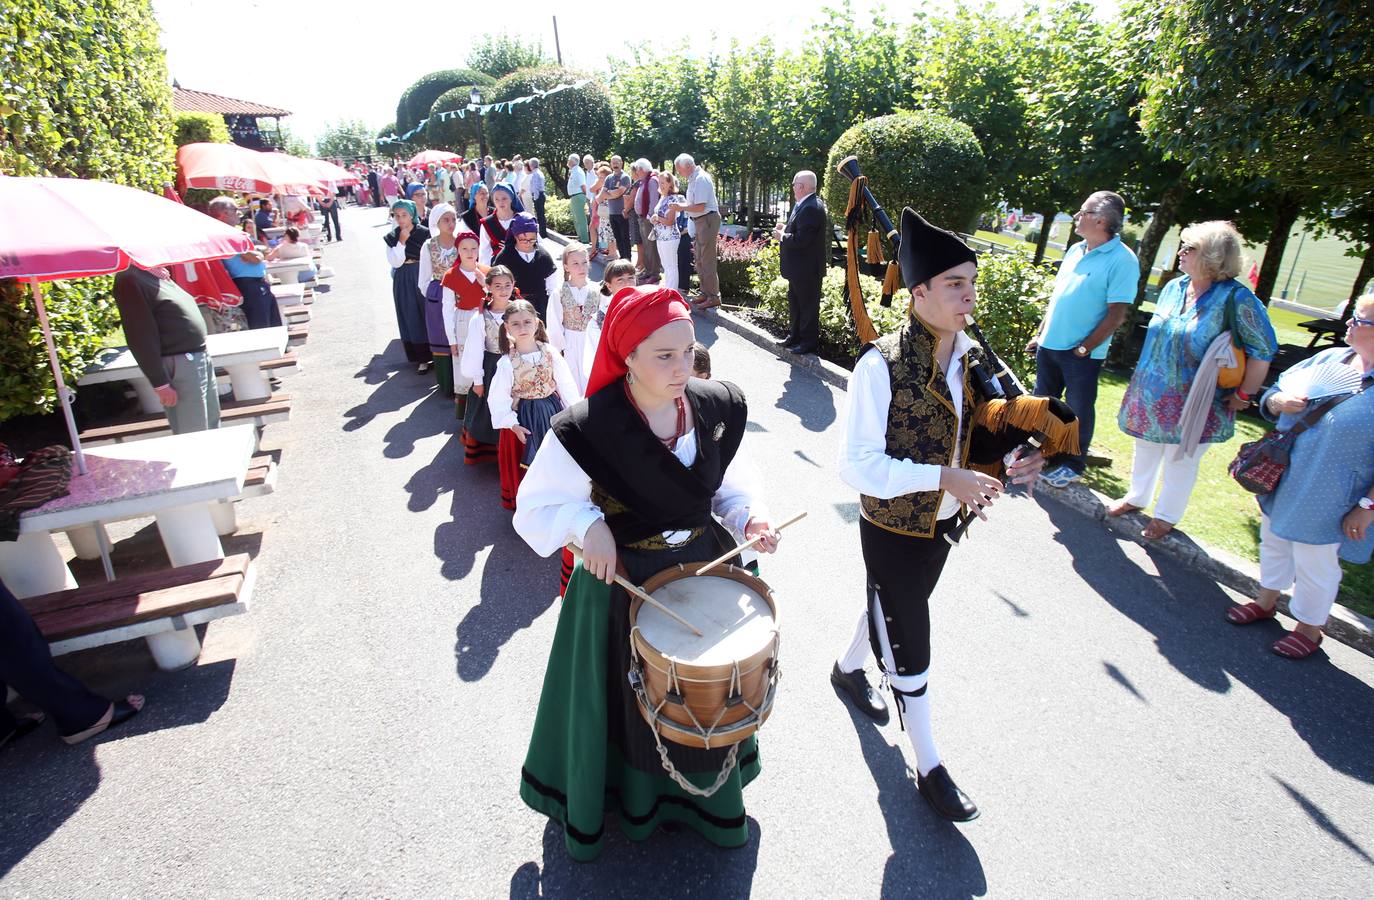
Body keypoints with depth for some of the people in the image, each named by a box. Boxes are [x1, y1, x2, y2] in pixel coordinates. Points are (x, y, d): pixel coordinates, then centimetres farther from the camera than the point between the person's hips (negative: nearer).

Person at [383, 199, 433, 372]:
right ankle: (423, 358, 11)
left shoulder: (424, 233, -6)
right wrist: (401, 241, -16)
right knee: (411, 318, 4)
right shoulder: (391, 237, 1)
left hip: (423, 278, -2)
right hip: (403, 282, 2)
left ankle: (435, 355, 12)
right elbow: (395, 262, -8)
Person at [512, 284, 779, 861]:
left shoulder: (719, 408, -10)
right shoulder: (587, 429, -23)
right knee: (624, 703, 17)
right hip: (623, 586, -4)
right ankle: (609, 804, 51)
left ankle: (710, 797, 54)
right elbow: (535, 507, -13)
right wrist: (586, 524, -30)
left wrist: (751, 516, -13)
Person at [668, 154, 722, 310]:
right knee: (700, 260, 16)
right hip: (700, 221, 10)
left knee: (707, 261, -7)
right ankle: (706, 293, 25)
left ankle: (713, 297, -2)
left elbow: (700, 207, -23)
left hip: (707, 220, -10)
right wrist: (680, 205, 5)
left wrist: (681, 208, -12)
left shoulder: (700, 179, -19)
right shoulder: (694, 179, 11)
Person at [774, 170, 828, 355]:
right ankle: (795, 336, 33)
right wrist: (786, 228, 3)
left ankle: (810, 342, 12)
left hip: (807, 268, -10)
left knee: (808, 305, 1)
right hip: (798, 267, 10)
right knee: (795, 302, 20)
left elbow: (801, 239, -28)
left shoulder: (811, 208, -23)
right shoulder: (804, 204, 8)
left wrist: (782, 236, -14)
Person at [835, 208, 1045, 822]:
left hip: (942, 523, 7)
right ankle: (928, 767, 29)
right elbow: (857, 466, -26)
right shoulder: (881, 365, -25)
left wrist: (1004, 465, -11)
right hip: (893, 529, -7)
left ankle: (848, 668, 57)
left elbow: (968, 436, 9)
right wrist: (943, 478, -30)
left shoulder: (970, 357, -2)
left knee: (893, 610, 27)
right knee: (909, 644, 8)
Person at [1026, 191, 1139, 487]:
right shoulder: (1075, 250, 9)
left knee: (1078, 410, 6)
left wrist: (1084, 348, -15)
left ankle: (1072, 465, 21)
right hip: (1049, 345, 7)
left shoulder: (1122, 260, -13)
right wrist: (1039, 334, 12)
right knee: (1040, 403, 16)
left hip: (1082, 354, -7)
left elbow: (1117, 313, -15)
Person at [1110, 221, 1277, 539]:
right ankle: (1137, 498, 39)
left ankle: (1167, 515, 27)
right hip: (1151, 393, 6)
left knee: (1181, 459, 10)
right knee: (1146, 448, 19)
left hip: (1195, 403, -6)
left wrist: (1243, 395, -11)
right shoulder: (1174, 287, 2)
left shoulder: (1235, 298, -17)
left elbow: (1263, 349, -14)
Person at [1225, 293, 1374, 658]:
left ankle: (1309, 629, 33)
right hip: (1282, 481, 6)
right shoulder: (1329, 358, 0)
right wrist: (1279, 401, -14)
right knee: (1274, 542, 23)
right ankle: (1266, 602, 45)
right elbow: (1272, 395, 9)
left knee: (1316, 565, 11)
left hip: (1328, 503, -6)